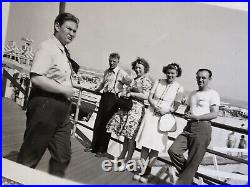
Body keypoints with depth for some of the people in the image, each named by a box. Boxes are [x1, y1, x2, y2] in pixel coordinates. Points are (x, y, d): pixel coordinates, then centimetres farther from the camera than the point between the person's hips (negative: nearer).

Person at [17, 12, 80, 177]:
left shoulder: (65, 52, 15)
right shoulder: (48, 47, -11)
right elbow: (36, 78, -24)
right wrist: (64, 90, -18)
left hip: (62, 109, 9)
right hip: (45, 107, -9)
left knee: (63, 155, 14)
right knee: (30, 156, 7)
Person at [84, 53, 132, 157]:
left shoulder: (121, 73, -5)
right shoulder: (106, 72, 16)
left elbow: (130, 82, -15)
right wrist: (98, 89, 18)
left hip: (113, 98, -6)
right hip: (104, 97, 6)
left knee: (107, 124, -2)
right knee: (98, 122, 10)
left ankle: (103, 150, 10)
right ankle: (94, 146, 24)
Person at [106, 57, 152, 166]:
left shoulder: (146, 80, -8)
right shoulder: (135, 79, 16)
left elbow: (145, 96, -17)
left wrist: (131, 93, -14)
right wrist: (125, 94, 9)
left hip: (136, 109, -8)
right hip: (128, 107, 8)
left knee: (131, 135, -1)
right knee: (126, 134, 14)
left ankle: (128, 159, 11)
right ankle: (122, 156, 26)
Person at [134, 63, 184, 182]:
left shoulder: (179, 88, -1)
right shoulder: (158, 82, 5)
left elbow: (176, 106, 2)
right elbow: (150, 97, 3)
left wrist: (168, 110, -17)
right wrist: (155, 106, -14)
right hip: (151, 114, 2)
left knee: (155, 146, -1)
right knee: (145, 143, 2)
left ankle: (147, 173, 12)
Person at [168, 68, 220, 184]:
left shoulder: (213, 94, 1)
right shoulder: (192, 94, 22)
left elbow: (214, 114, -8)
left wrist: (196, 117, -15)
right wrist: (186, 114, 5)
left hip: (202, 128, -6)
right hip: (189, 127, 6)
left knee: (193, 161, -5)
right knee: (173, 150, -7)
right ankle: (189, 176, 12)